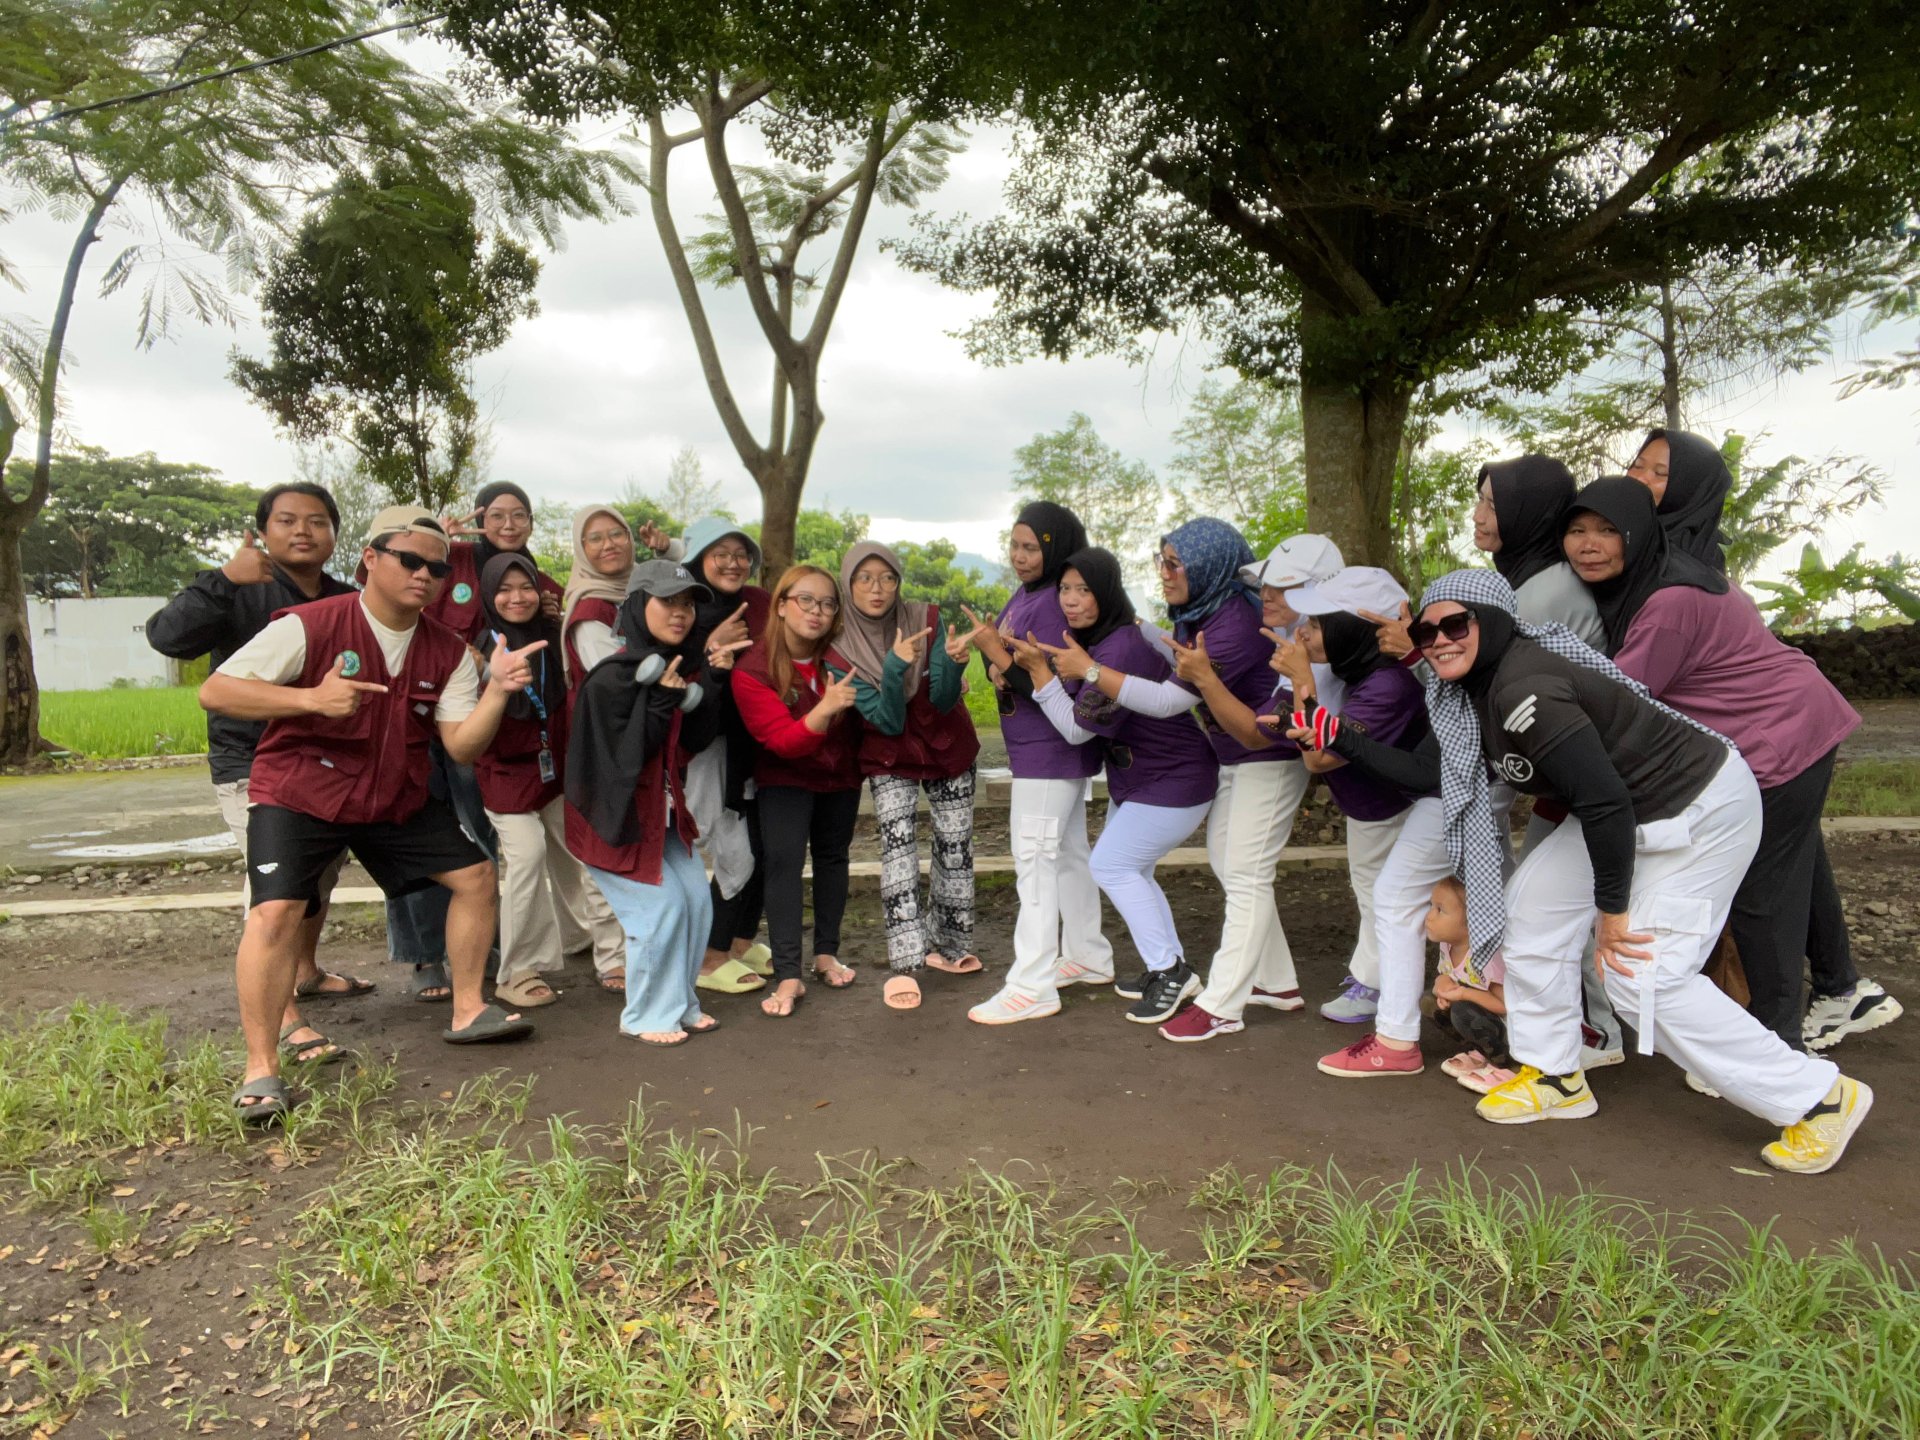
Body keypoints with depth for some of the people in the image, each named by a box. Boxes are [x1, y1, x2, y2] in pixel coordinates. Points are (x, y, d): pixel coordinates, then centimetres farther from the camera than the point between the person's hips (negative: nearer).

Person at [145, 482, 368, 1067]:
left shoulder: (348, 602, 4)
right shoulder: (240, 593, -11)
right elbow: (167, 635, -26)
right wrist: (223, 579, -34)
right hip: (252, 761, -6)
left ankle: (306, 971, 41)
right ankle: (283, 1015, -18)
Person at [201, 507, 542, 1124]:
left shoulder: (447, 652, -2)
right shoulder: (310, 626, -17)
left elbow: (462, 745, -8)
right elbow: (215, 691, -20)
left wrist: (498, 691, -25)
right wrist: (310, 697, -33)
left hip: (398, 798, 5)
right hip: (299, 794, -5)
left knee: (476, 873, 3)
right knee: (276, 911, -21)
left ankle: (467, 1011, 19)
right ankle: (260, 1069, -5)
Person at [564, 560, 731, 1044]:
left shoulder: (683, 668, 1)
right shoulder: (612, 678, -21)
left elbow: (696, 741, -3)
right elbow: (627, 754, -23)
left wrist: (713, 682, -13)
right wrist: (662, 698, -29)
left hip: (663, 809, 7)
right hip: (615, 813, -7)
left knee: (696, 898, 4)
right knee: (661, 905, -10)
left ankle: (680, 1002, 21)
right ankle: (646, 1016, 8)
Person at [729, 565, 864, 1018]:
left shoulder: (841, 655, -15)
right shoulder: (752, 670, -22)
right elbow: (783, 741, -30)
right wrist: (824, 710, -45)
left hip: (840, 773, 4)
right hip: (785, 776, -3)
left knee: (832, 856, 13)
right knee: (784, 860, -16)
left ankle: (826, 953, 29)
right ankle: (788, 976, -12)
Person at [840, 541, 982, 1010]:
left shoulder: (928, 619, -16)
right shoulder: (842, 647, -16)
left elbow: (944, 700, -19)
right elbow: (887, 721, -22)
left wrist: (953, 663, -39)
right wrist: (894, 668, -40)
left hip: (948, 746, 1)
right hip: (891, 758, -1)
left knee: (955, 844, 2)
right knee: (897, 842, -18)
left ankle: (949, 945, 21)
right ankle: (905, 965, -17)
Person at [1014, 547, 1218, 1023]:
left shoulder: (1122, 649, -28)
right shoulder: (1094, 639, 4)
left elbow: (1077, 727, -25)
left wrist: (1038, 668, -26)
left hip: (1172, 781, -10)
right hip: (1137, 777, 10)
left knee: (1112, 865, -8)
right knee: (1128, 869, 14)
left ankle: (1170, 970, 4)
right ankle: (1170, 970, 26)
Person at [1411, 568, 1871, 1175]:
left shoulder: (1522, 689, -29)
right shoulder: (1471, 692, 0)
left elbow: (1603, 800, -30)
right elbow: (1446, 769, 16)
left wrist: (1611, 908, -21)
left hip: (1701, 808, -10)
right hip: (1632, 811, 10)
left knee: (1643, 977, -9)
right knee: (1531, 905, 7)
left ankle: (1819, 1097, 10)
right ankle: (1555, 1078, 20)